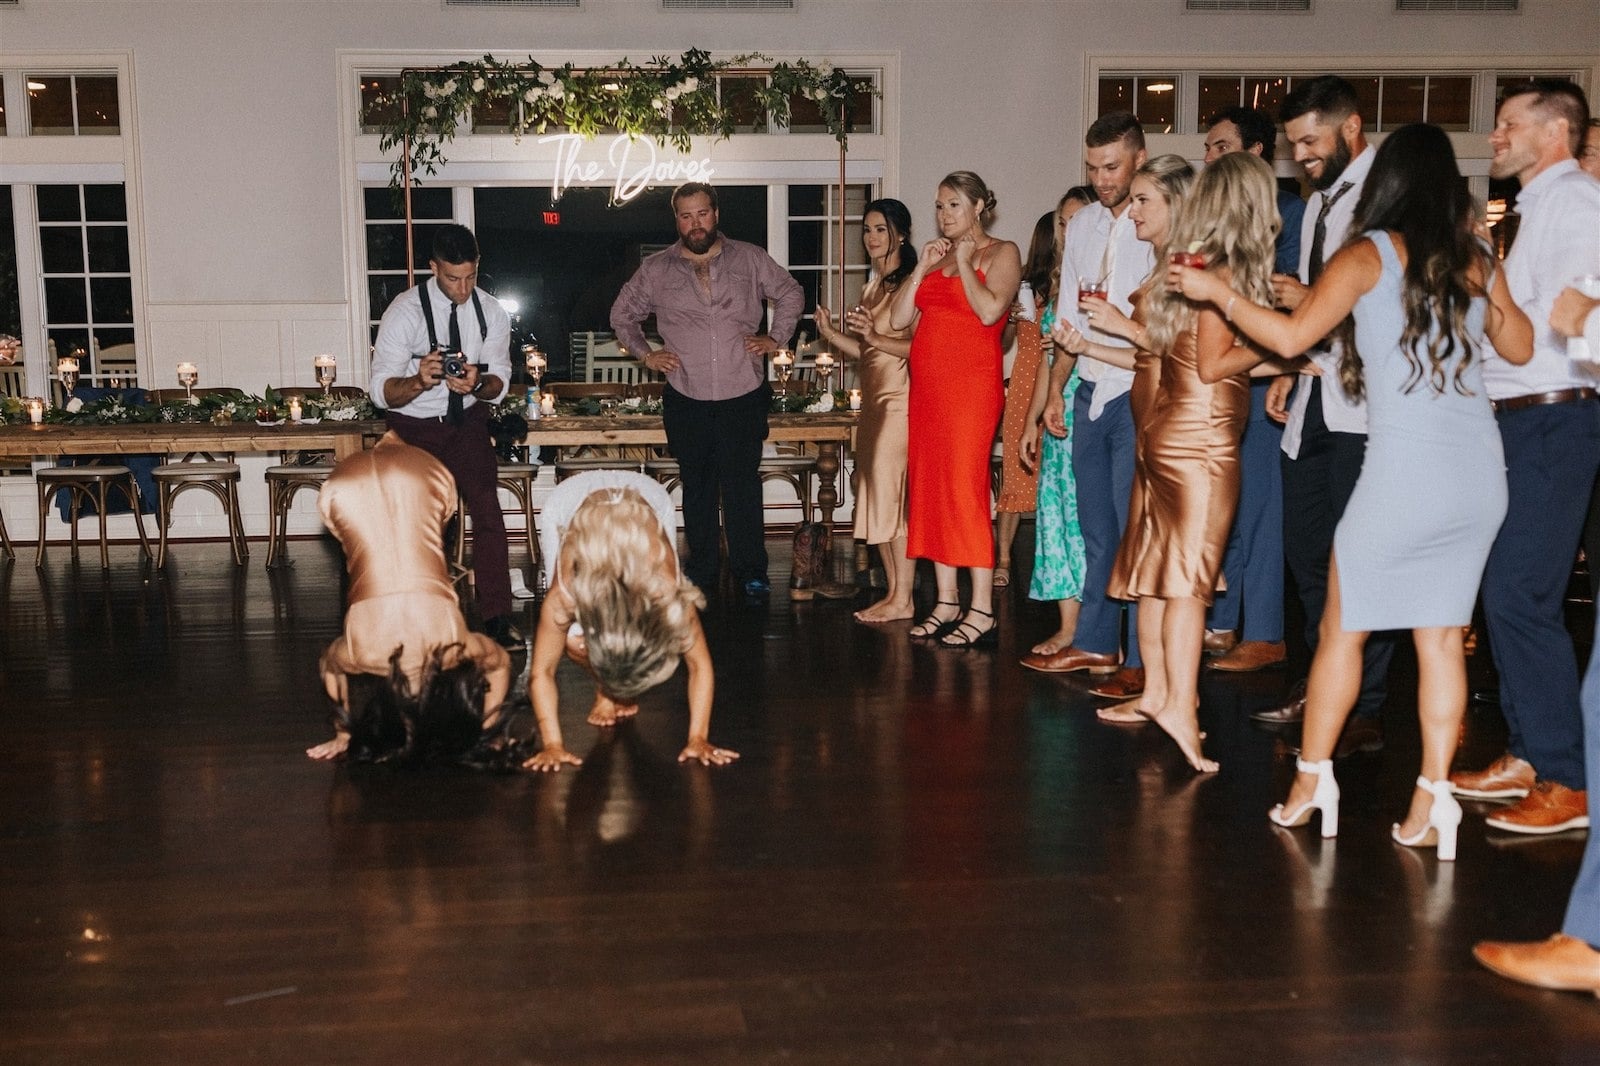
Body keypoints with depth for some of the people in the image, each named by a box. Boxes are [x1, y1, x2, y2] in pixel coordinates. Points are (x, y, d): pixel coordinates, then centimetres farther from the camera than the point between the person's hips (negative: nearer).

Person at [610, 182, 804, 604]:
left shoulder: (749, 259, 5)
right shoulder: (655, 270, 6)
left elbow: (791, 294, 18)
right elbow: (622, 315, 19)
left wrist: (775, 338, 8)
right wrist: (645, 354, 8)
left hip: (743, 397, -1)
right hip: (686, 399, 1)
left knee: (743, 486, -1)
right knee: (697, 487, 9)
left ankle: (751, 571, 10)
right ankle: (702, 570, 19)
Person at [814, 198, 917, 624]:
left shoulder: (911, 283, -9)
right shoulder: (874, 285, 18)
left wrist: (875, 337, -26)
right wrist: (832, 333, 5)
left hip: (899, 397, -9)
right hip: (873, 397, 9)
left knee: (892, 493, -9)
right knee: (877, 496, 8)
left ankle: (903, 600, -3)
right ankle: (893, 592, 15)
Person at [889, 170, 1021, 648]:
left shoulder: (1001, 253, 2)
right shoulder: (936, 258, 19)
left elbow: (990, 310, -16)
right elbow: (899, 319, 10)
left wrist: (965, 262, -7)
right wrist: (922, 268, 2)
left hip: (971, 384, -7)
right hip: (927, 385, 7)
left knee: (965, 488, -11)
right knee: (929, 488, 5)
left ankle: (982, 612, -8)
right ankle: (946, 604, 11)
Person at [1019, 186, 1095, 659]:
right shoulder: (1060, 279, 16)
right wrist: (1032, 419, 18)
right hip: (1059, 412, 8)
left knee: (1085, 510, -6)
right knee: (1058, 507, 6)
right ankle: (1068, 626, 11)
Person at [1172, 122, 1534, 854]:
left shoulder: (1369, 254, -3)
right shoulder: (1476, 260, 9)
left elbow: (1291, 336, -10)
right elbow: (1520, 348, 21)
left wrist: (1217, 292, 1)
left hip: (1406, 469, -4)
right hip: (1481, 471, 5)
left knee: (1342, 628, 9)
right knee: (1442, 637, 9)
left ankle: (1311, 782, 16)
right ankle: (1432, 802, 7)